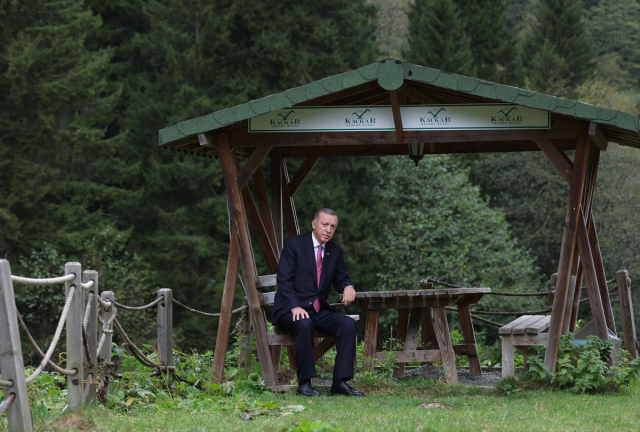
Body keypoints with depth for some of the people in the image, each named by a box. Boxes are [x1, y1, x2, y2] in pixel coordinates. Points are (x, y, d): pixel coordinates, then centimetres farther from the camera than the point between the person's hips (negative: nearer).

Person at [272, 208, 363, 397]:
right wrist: (295, 307, -27)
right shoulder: (294, 244, -5)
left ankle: (340, 382, -23)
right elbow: (284, 280, -12)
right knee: (304, 324, -38)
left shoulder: (336, 252, 12)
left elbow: (341, 279, 17)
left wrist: (348, 287, -10)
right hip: (290, 310, -5)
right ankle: (304, 383, -29)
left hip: (318, 311, 5)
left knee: (348, 324, -21)